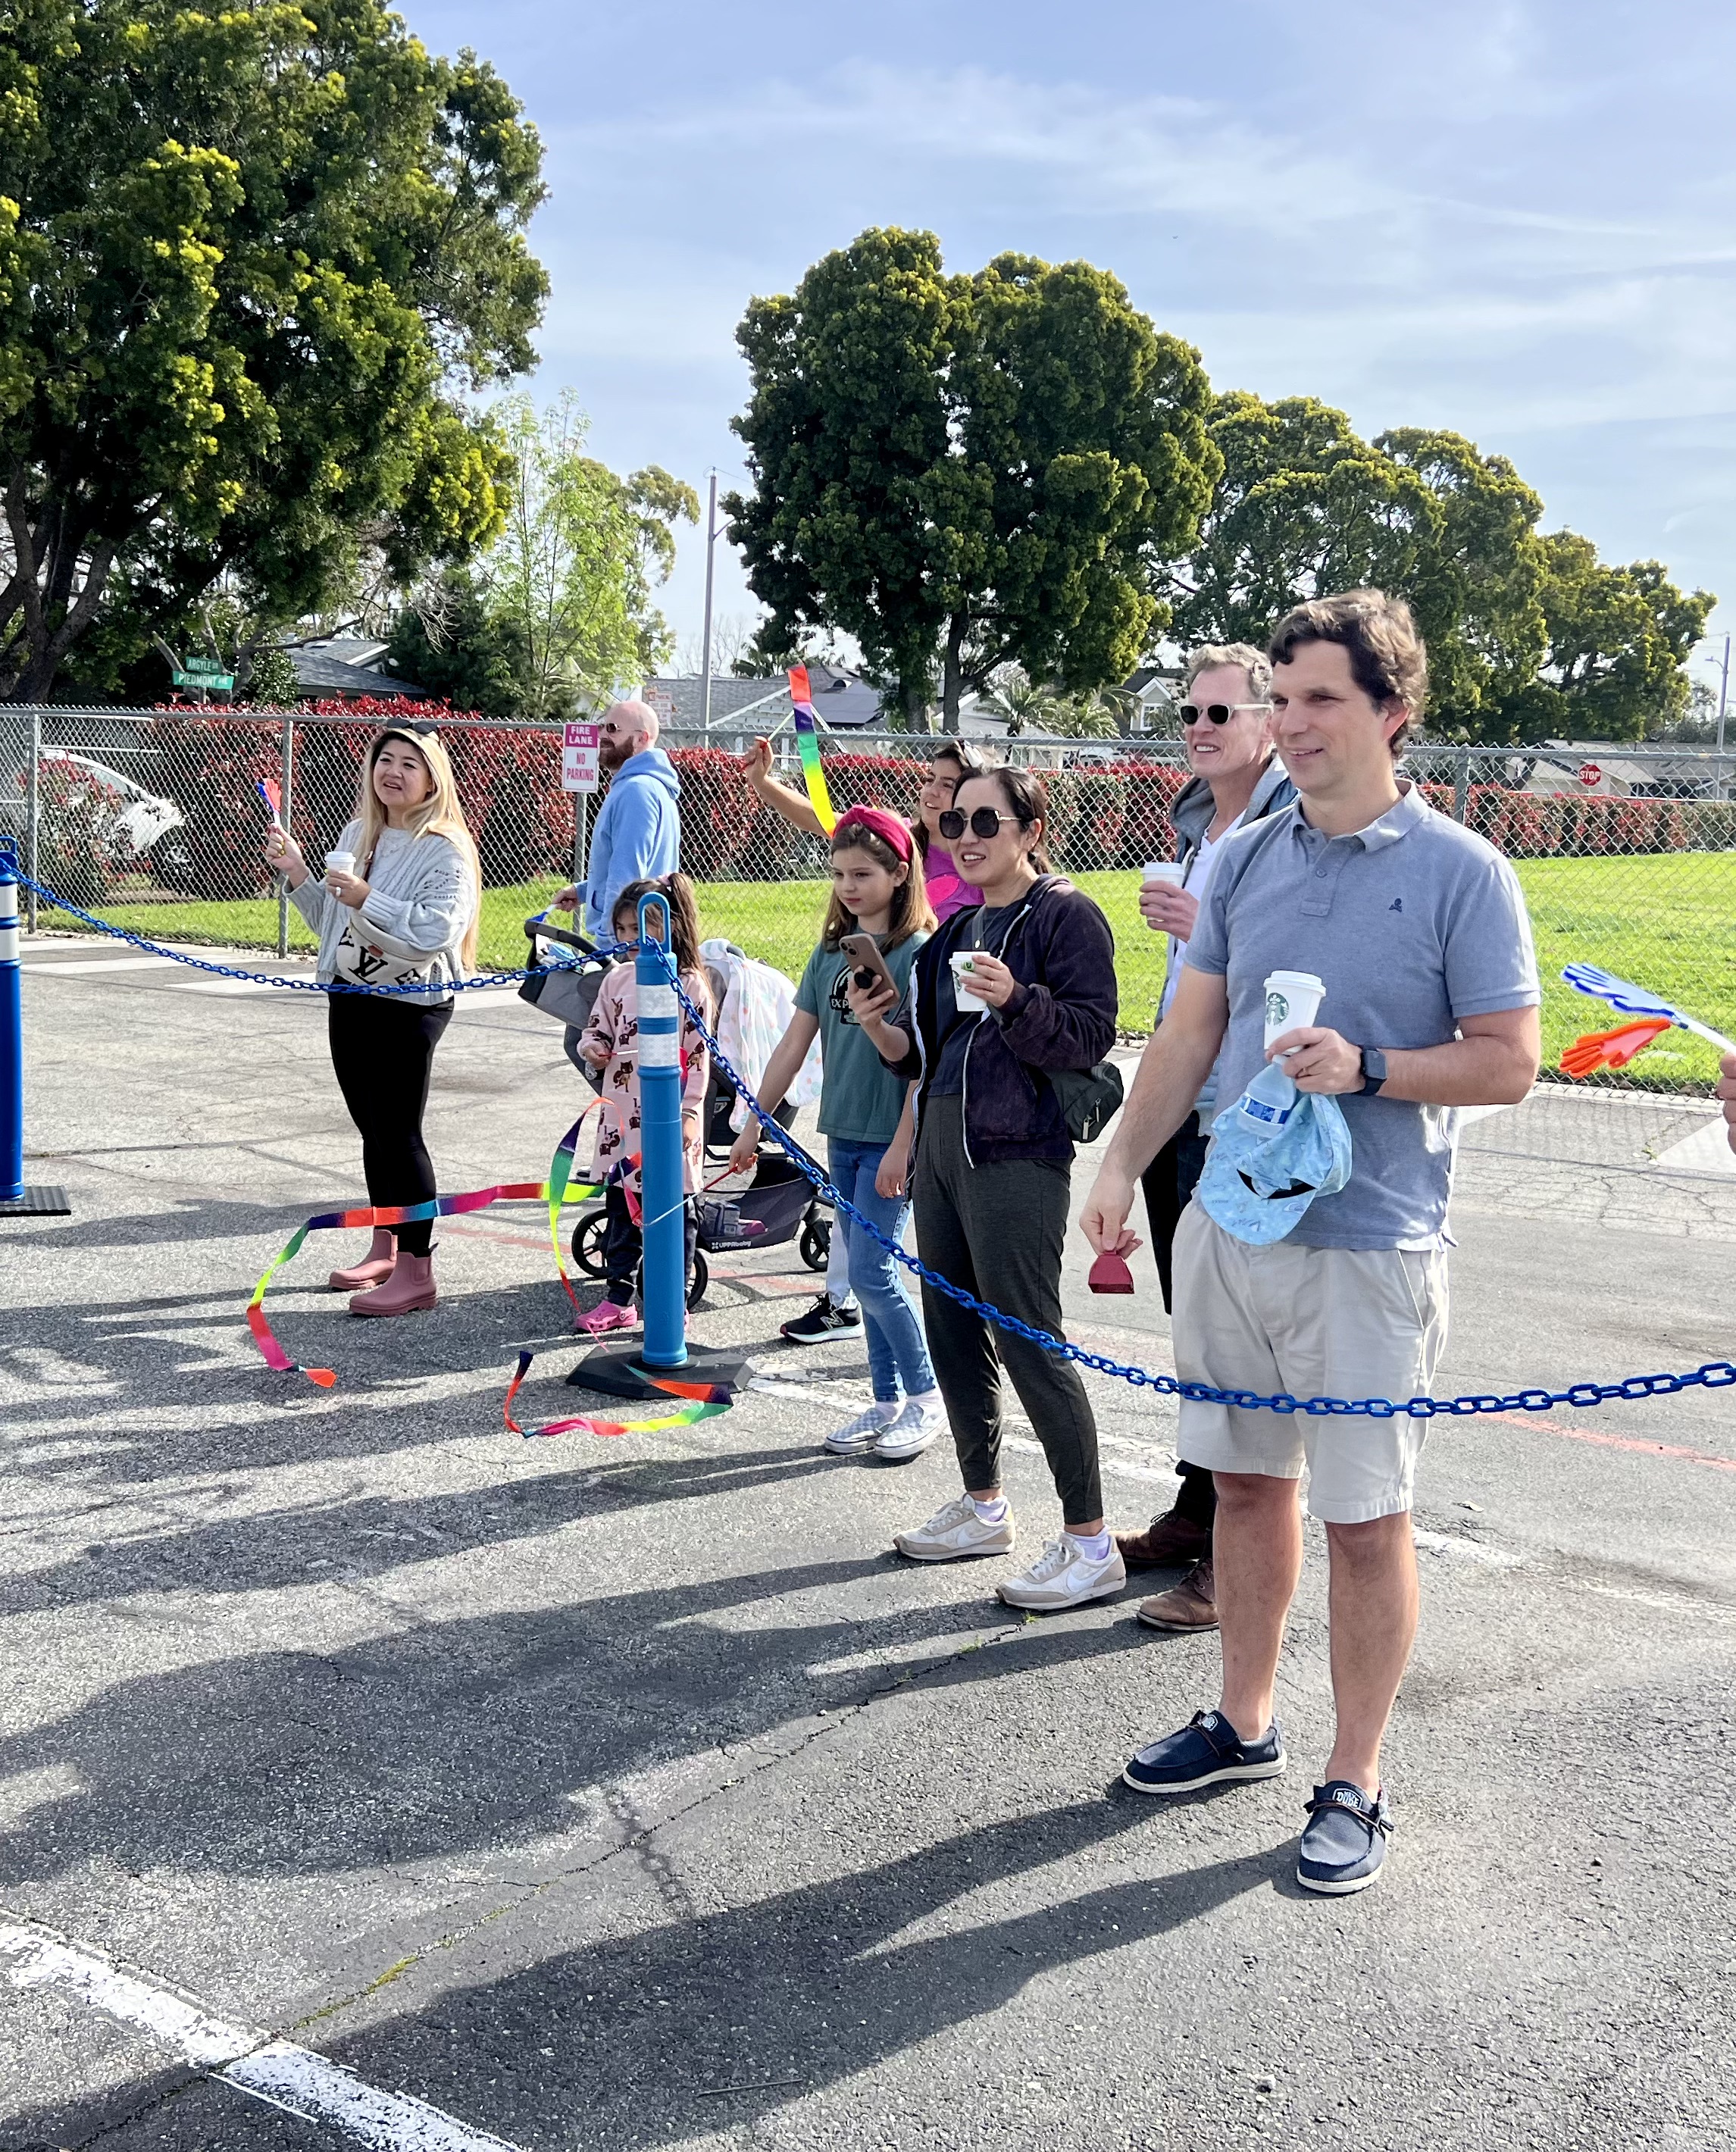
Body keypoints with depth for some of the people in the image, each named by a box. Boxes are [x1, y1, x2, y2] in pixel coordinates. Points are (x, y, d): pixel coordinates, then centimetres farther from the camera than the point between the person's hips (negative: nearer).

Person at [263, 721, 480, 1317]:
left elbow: (437, 931, -24)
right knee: (373, 1129, 15)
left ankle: (417, 1271, 1)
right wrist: (298, 875, 7)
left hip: (410, 1006, -8)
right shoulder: (358, 834, 12)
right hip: (350, 1000, 8)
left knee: (399, 1133, -6)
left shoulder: (445, 849, -12)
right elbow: (332, 922, 20)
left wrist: (367, 899, -27)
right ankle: (384, 1248, 28)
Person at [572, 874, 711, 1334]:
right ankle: (618, 1298, 22)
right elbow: (596, 1030, 18)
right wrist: (592, 1049, -5)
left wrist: (690, 1111, -12)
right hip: (622, 1114, 6)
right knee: (620, 1207, 12)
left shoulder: (690, 985, -8)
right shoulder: (618, 980, 8)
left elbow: (699, 1055, -9)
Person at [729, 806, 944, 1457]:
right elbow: (795, 1042, 11)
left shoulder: (916, 953, -11)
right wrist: (755, 1123, 10)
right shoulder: (832, 950, 8)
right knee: (864, 1274, 11)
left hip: (892, 1138, -7)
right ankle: (888, 1402, 22)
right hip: (843, 1134, 7)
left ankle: (926, 1399, 9)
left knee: (871, 1271, -7)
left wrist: (902, 1146, -18)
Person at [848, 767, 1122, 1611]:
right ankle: (984, 1506, 29)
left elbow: (1091, 1035, -15)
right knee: (950, 1328, 13)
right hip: (941, 1145, 9)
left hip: (1016, 1154, -9)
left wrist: (1015, 1000, -30)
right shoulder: (957, 928, 18)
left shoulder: (1066, 915, -6)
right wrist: (880, 1026, 1)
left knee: (1028, 1339, -8)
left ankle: (1090, 1542, 0)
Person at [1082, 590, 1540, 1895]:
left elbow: (1509, 1062, -7)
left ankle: (1355, 1786, 18)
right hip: (1227, 1225, 5)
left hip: (1368, 1247, -5)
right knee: (1246, 1480, 16)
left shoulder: (1462, 872, -7)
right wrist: (1123, 1166, 4)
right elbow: (1192, 1030, 12)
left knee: (1366, 1519, 3)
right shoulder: (1247, 858, 8)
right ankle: (1244, 1723, 34)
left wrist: (1368, 1068, -20)